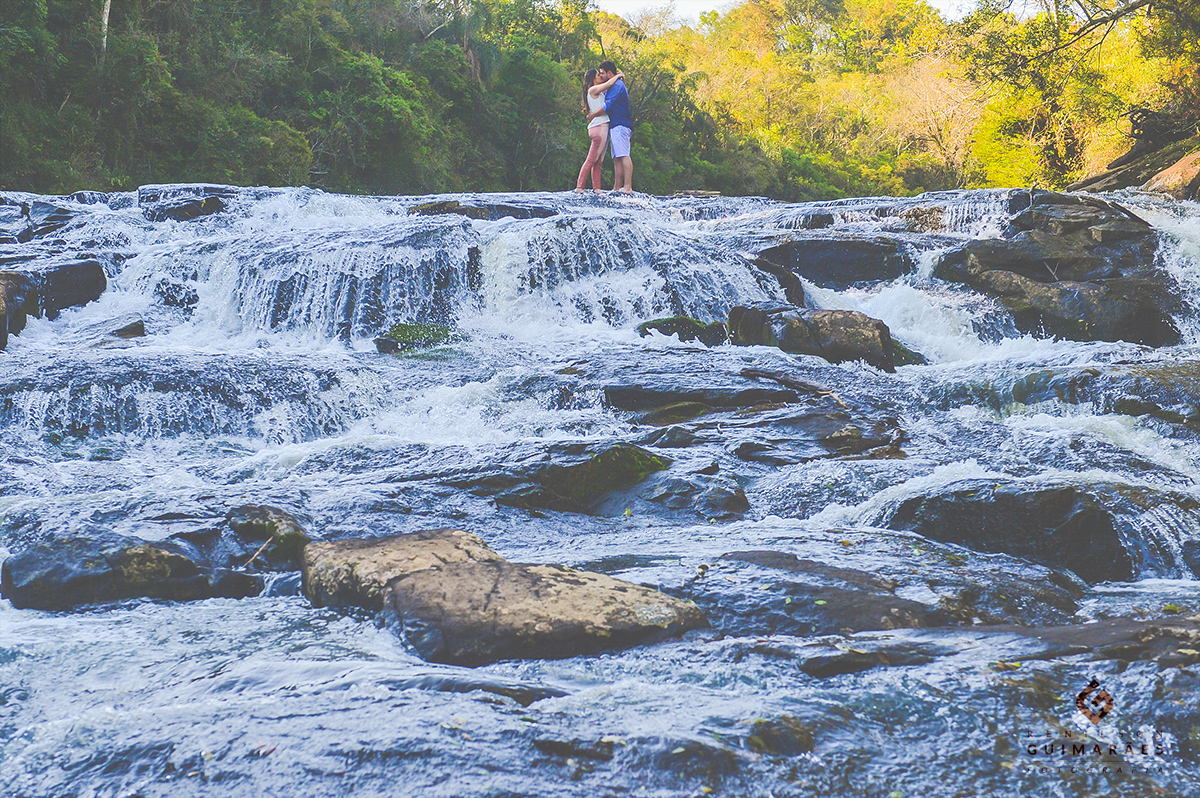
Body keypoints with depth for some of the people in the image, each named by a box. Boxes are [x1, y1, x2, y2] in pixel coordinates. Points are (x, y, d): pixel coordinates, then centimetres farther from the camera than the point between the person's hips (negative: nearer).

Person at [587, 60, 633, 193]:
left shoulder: (617, 85, -8)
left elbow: (607, 106, -15)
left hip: (620, 126, -11)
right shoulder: (615, 86, 26)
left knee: (623, 156, -16)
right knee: (617, 158, 6)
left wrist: (592, 115, -4)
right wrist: (590, 110, 25)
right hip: (616, 126, 11)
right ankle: (617, 188, 4)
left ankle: (628, 187, -22)